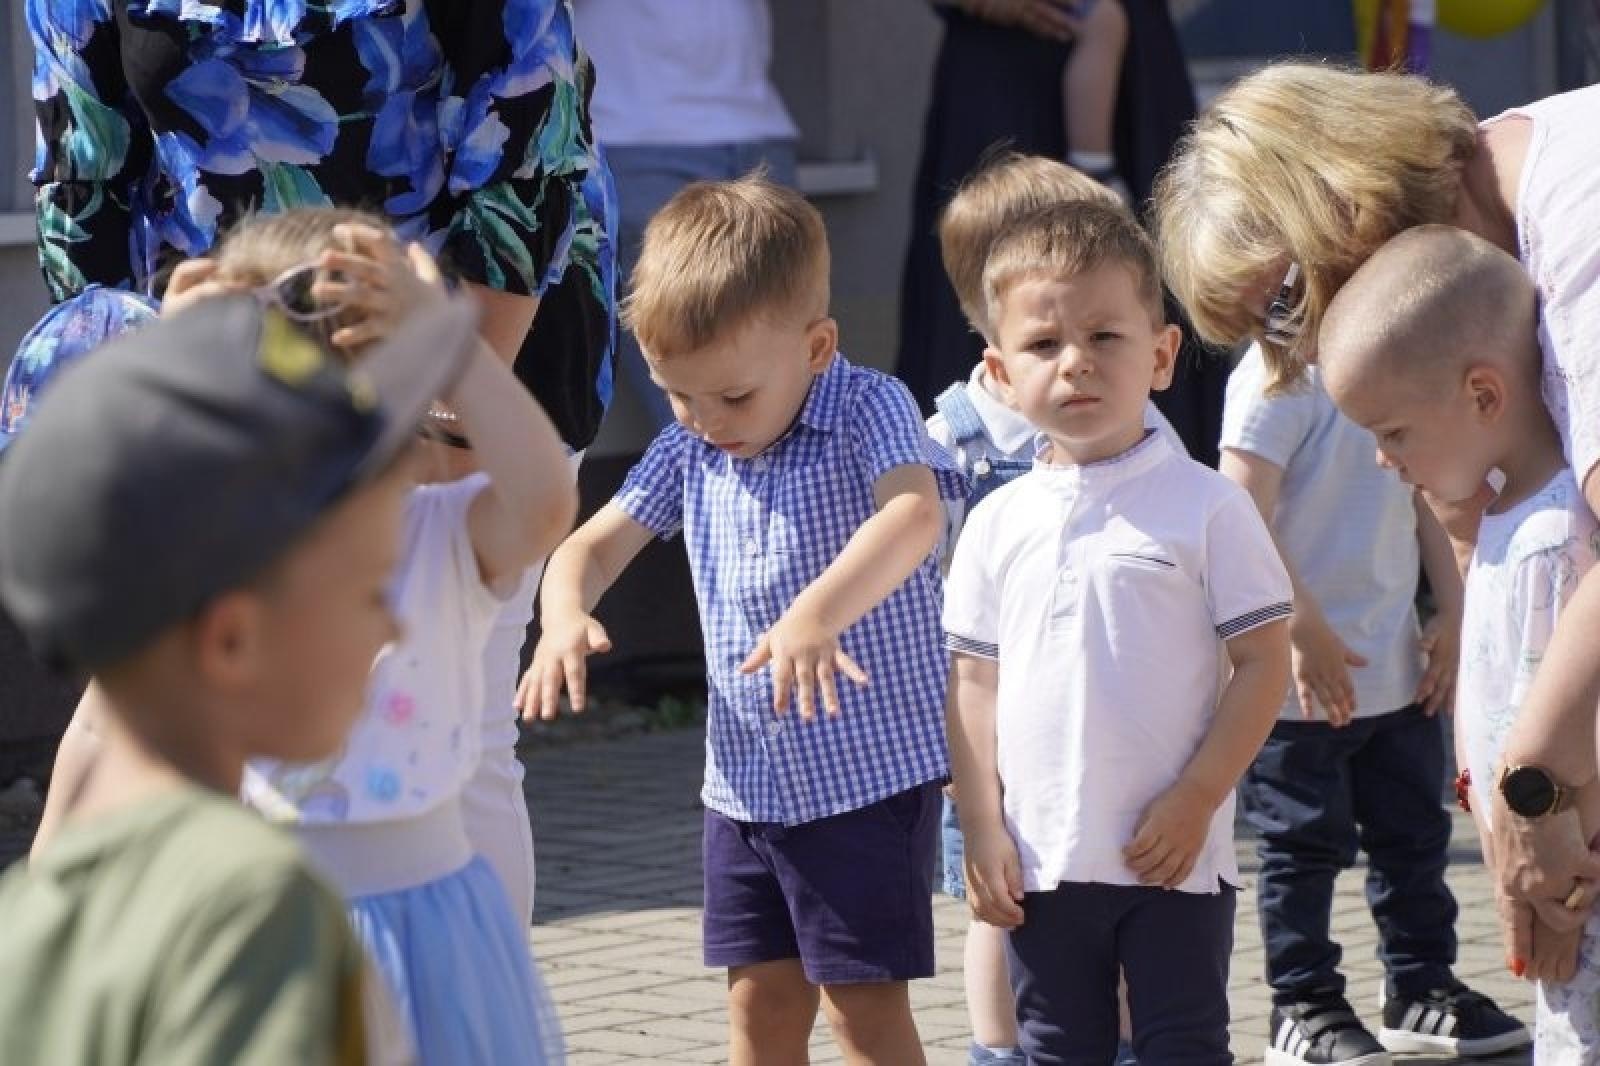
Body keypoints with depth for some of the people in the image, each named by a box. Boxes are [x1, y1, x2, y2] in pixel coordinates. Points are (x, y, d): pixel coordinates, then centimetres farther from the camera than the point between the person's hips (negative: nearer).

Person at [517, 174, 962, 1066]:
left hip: (872, 772, -6)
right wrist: (566, 616, -18)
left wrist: (819, 612, -50)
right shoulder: (690, 451, 6)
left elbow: (915, 515, -32)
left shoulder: (868, 409, -13)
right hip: (747, 780, 6)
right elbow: (596, 545, 7)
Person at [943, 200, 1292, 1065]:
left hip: (1174, 858, -4)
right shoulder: (997, 524, 5)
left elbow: (1262, 662, -6)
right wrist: (983, 829, 0)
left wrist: (1195, 802, -12)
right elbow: (974, 684, 7)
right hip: (1041, 859, 4)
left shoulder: (1204, 507, -5)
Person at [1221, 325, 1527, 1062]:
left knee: (1414, 834, 14)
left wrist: (1451, 613, 7)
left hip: (1396, 669, 8)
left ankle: (1422, 989, 25)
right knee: (1307, 843, 2)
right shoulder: (1282, 373, -14)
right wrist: (1305, 630, -21)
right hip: (1301, 675, -8)